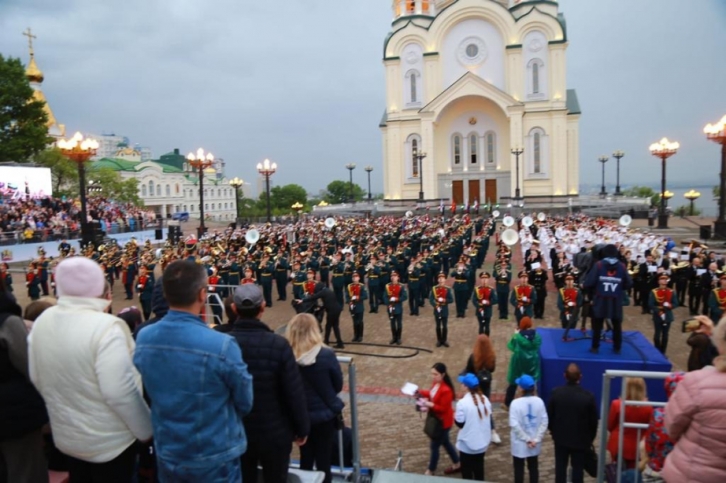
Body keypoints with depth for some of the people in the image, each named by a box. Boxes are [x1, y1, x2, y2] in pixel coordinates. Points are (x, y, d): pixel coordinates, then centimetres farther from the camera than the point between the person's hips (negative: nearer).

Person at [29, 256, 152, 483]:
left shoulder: (41, 322, -5)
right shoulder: (105, 327, -28)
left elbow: (36, 379, 6)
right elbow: (120, 392, -28)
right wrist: (145, 430, -13)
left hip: (66, 435, 7)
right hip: (109, 441, -6)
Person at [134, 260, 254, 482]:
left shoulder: (143, 339, -12)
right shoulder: (221, 345, -28)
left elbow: (149, 393, 5)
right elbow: (245, 403, -12)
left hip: (166, 454, 5)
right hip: (215, 458, -4)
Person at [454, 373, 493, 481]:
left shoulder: (463, 403, -24)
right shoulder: (485, 399, -3)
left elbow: (460, 423, -17)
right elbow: (489, 418, 8)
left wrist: (455, 417, 1)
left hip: (467, 443, -6)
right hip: (482, 442, 6)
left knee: (467, 470, 11)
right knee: (479, 468, 22)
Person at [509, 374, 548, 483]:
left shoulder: (516, 403, -19)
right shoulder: (539, 401, -8)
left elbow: (514, 424, -23)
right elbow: (544, 421, -7)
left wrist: (527, 439, -14)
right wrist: (536, 439, -8)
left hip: (520, 443, -4)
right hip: (535, 443, 4)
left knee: (519, 468, 11)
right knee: (533, 467, 17)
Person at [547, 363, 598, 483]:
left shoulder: (556, 392, -14)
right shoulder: (589, 396, -18)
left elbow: (549, 415, -4)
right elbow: (593, 421, -8)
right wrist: (590, 438, 8)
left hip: (560, 437, 2)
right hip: (580, 439, -1)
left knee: (560, 466, 15)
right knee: (578, 467, 11)